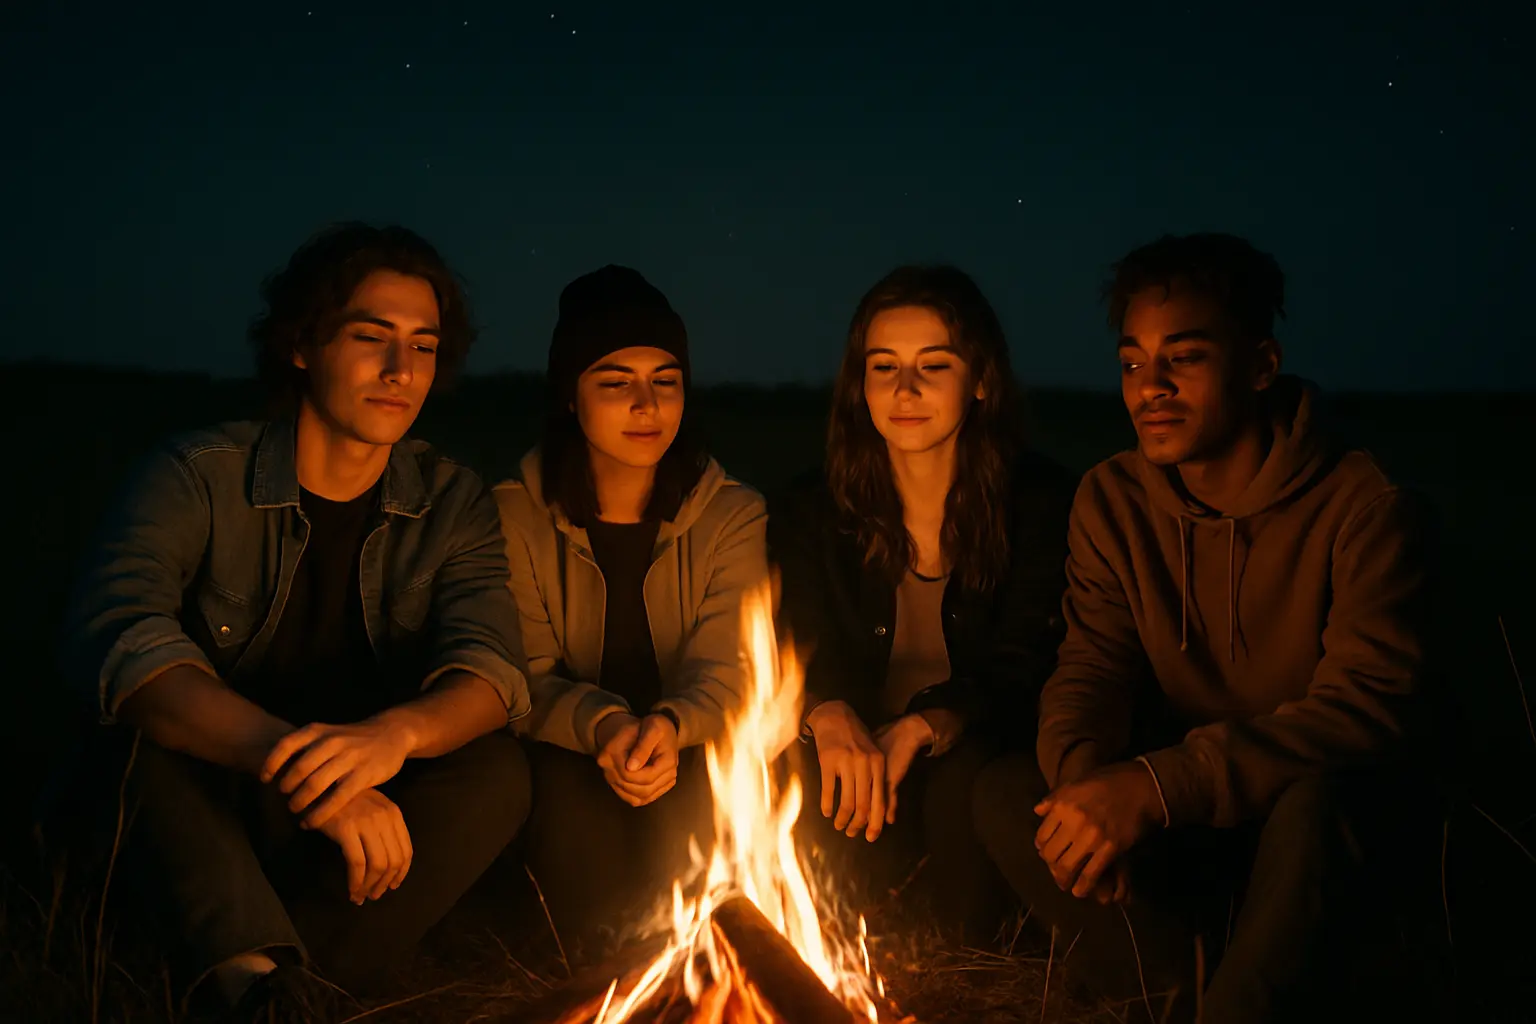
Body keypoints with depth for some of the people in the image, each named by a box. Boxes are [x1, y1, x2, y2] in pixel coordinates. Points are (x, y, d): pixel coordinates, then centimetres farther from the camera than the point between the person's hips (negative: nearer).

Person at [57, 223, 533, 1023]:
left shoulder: (452, 505, 1)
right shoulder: (199, 477, -8)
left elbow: (491, 664, -15)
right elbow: (112, 633, -27)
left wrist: (396, 734, -41)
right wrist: (286, 754, -44)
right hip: (196, 825, -2)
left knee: (493, 771, -27)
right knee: (149, 736, -32)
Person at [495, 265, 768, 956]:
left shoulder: (733, 516, 0)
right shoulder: (517, 516, -3)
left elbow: (728, 666, -8)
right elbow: (525, 678, -6)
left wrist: (673, 727, -33)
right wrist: (601, 725, -29)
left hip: (690, 751, 1)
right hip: (569, 752, -1)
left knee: (693, 801, -33)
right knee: (569, 797, -34)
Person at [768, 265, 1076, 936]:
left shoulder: (1039, 502, -5)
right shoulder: (811, 513, 2)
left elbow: (1022, 671, -11)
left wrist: (919, 730, -30)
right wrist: (831, 717, -32)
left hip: (981, 759, -1)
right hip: (859, 754, 2)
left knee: (963, 779, -35)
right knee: (816, 783, -32)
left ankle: (974, 963, -7)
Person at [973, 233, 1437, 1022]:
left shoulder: (1363, 507, -16)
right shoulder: (1112, 501, -1)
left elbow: (1371, 706, -25)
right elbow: (1092, 665, -4)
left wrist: (1158, 785, -36)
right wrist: (1086, 776, -30)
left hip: (1313, 831, -4)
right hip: (1180, 836, 5)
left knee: (1317, 801, -38)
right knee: (1007, 794, -20)